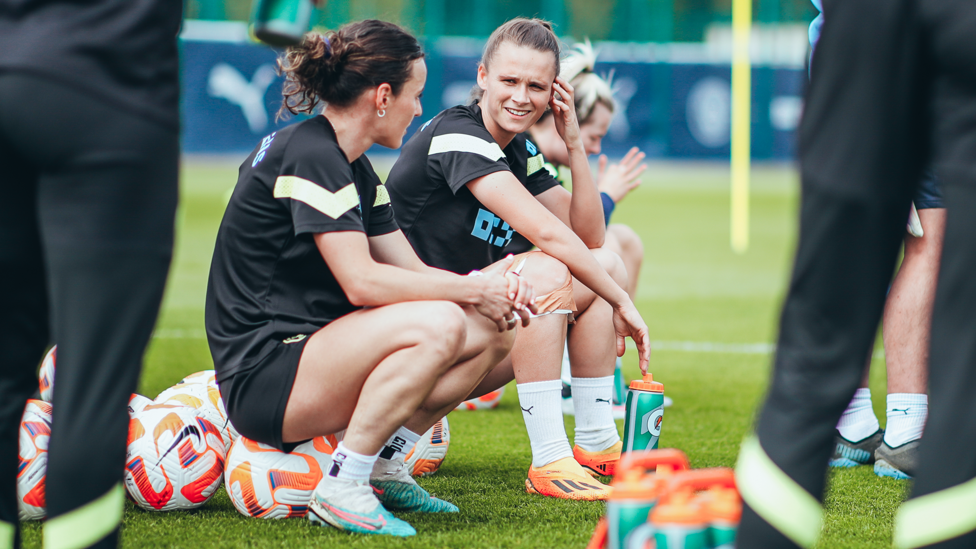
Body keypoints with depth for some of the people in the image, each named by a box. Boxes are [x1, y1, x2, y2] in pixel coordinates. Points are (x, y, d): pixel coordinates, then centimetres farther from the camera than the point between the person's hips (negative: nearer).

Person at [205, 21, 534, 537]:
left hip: (310, 350, 10)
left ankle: (385, 466, 6)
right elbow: (362, 282, -23)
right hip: (260, 375, -10)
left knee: (491, 331, 3)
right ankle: (342, 489, -22)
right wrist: (474, 288, -15)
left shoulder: (353, 167, 15)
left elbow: (412, 271, 13)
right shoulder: (309, 156, -15)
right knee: (436, 326, -30)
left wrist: (495, 290, -6)